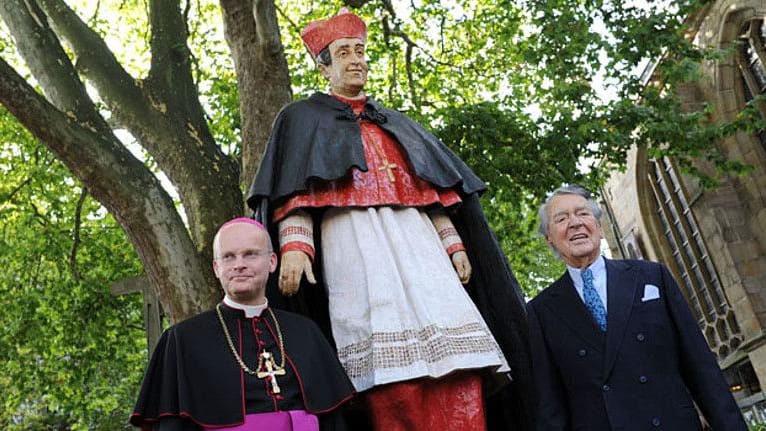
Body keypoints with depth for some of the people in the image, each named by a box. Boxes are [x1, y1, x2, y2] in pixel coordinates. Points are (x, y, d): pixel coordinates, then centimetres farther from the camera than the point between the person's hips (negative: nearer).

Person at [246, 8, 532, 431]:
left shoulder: (395, 123, 30)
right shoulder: (303, 119, 18)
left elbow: (433, 192, 23)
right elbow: (294, 190, 2)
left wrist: (454, 244, 9)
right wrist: (294, 245, -16)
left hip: (414, 239, 4)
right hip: (354, 241, -4)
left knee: (454, 351, -13)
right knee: (392, 371, -18)